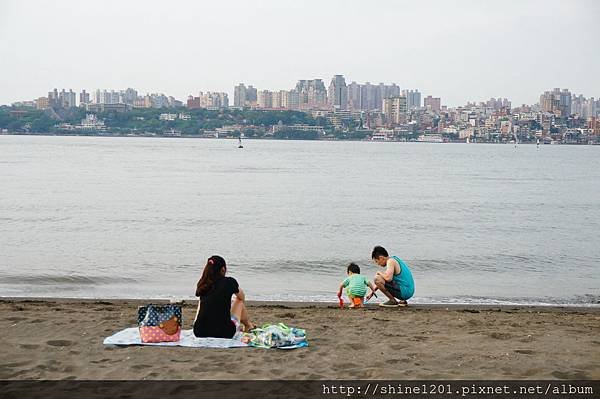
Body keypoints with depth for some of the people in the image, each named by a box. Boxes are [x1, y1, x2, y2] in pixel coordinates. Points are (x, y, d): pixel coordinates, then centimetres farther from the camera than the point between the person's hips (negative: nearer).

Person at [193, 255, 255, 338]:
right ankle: (248, 326, 50)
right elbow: (242, 297, 19)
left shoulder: (202, 284, 7)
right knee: (239, 301, 24)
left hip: (199, 333, 4)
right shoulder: (229, 282, -3)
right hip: (223, 333, -4)